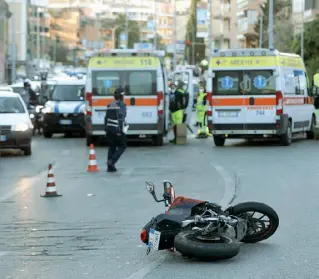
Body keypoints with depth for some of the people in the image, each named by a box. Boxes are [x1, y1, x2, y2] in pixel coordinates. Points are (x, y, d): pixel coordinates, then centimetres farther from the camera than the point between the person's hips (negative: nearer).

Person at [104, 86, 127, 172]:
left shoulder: (110, 105, 13)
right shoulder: (121, 105, -10)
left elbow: (106, 118, 15)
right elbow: (121, 118, -19)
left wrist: (106, 129, 21)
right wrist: (120, 130, -20)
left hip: (109, 129, 7)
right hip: (117, 130, -7)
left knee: (112, 147, 13)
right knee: (122, 146, 6)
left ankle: (110, 167, 10)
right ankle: (112, 161, -10)